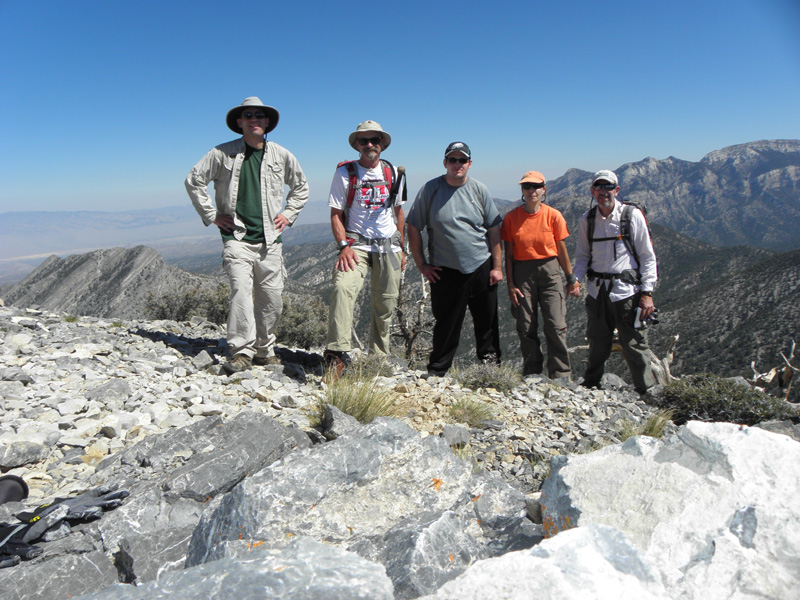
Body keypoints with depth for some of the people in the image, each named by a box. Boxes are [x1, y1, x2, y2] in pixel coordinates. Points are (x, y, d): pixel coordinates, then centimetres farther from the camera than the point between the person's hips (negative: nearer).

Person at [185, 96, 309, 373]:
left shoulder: (281, 155, 10)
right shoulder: (223, 153, 2)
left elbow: (301, 187, 24)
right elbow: (194, 180, 8)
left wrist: (288, 214, 12)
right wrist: (211, 215, 3)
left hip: (270, 239, 3)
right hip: (237, 237, -3)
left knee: (271, 298, 4)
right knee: (241, 290, -19)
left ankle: (264, 350, 20)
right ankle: (241, 351, -15)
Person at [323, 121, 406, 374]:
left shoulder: (393, 173, 10)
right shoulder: (345, 172, 0)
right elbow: (336, 214, -2)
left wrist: (400, 248, 14)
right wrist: (344, 246, -16)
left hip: (388, 246, 3)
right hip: (356, 244, -3)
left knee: (385, 305, 6)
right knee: (343, 287, -29)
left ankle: (379, 358, 22)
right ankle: (338, 353, -29)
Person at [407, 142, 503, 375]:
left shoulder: (479, 190, 5)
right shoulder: (430, 189, -1)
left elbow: (494, 230, 7)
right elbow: (413, 228, 2)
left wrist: (497, 266, 2)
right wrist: (422, 265, -2)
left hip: (481, 267, 2)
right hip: (445, 270, -2)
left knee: (487, 323, 8)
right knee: (446, 325, 2)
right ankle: (436, 372, 16)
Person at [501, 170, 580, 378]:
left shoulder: (553, 215, 0)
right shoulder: (511, 218, 0)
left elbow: (562, 250, 6)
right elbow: (508, 254, 2)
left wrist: (571, 279, 7)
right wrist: (511, 285, -2)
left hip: (549, 271, 0)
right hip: (522, 273, 0)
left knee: (556, 326, -5)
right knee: (526, 328, 3)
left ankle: (561, 376, 6)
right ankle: (531, 375, 16)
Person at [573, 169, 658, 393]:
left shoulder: (632, 215, -2)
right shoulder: (587, 219, 8)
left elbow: (647, 256, -1)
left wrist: (647, 292, -8)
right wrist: (576, 279, -5)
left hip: (627, 290, -3)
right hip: (597, 291, 3)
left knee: (635, 345, -3)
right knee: (597, 345, 11)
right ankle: (590, 388, 26)